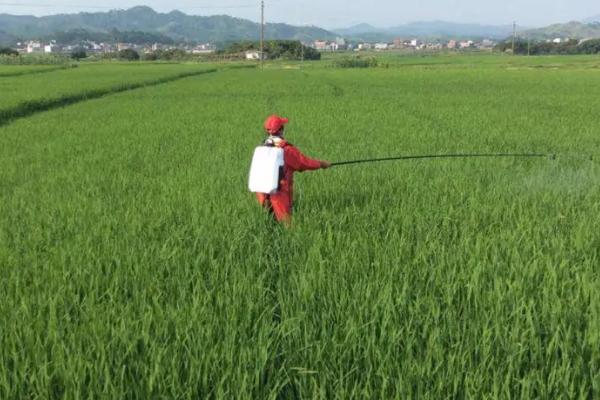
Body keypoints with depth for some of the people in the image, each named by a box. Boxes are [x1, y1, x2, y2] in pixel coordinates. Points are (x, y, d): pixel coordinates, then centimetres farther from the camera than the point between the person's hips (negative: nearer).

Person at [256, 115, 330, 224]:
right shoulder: (287, 149, -14)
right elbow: (306, 163, -4)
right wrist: (322, 164, 13)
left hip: (264, 197, 6)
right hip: (281, 197, -6)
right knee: (285, 224, 2)